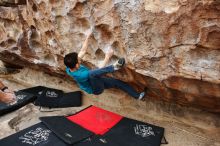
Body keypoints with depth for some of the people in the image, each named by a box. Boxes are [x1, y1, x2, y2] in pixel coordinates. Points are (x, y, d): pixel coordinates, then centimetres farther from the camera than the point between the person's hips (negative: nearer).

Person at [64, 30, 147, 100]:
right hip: (96, 89, -8)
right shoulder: (81, 75, -37)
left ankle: (138, 96, 15)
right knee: (92, 73, -40)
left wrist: (87, 37, -3)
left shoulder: (69, 67, -14)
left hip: (96, 81, 8)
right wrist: (107, 57, -22)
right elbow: (99, 69, -27)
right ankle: (114, 66, -29)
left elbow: (82, 51, -6)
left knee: (119, 83, 6)